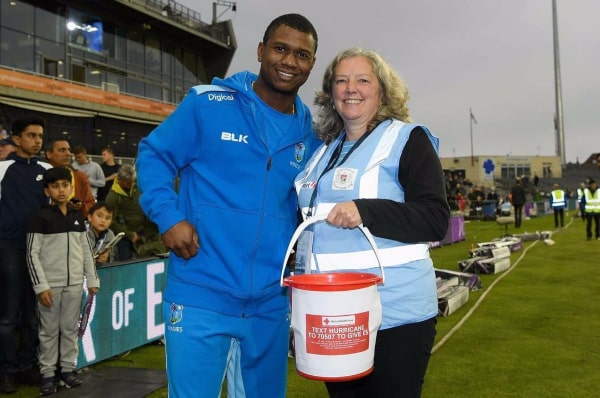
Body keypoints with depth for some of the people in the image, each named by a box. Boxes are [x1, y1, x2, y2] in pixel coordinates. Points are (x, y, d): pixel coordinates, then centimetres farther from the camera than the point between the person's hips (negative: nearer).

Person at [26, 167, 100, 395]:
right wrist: (41, 286, -13)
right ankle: (47, 374, 13)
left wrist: (92, 280, 10)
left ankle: (68, 369, 21)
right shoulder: (41, 217, -6)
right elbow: (32, 254, -8)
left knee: (70, 329, 11)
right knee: (49, 331, 4)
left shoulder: (77, 217, 9)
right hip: (50, 285, -4)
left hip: (75, 284, 4)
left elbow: (86, 251, 13)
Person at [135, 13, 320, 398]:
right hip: (200, 295, -4)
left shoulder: (310, 133, 7)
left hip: (271, 300, 5)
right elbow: (154, 154, 1)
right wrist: (169, 217, -13)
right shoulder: (208, 102, -6)